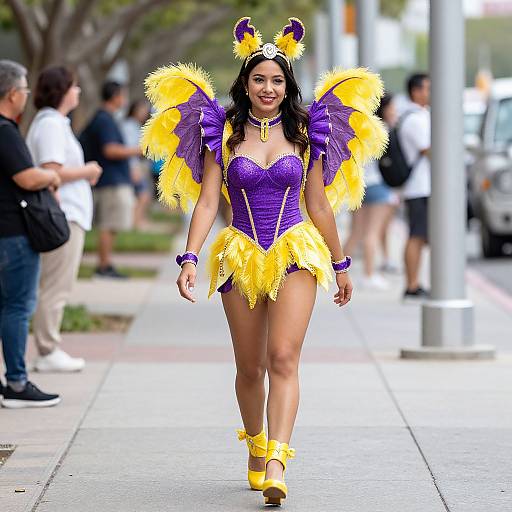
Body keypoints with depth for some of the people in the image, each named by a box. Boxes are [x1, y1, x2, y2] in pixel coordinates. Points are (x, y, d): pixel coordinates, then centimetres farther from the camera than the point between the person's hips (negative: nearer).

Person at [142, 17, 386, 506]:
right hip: (240, 257, 1)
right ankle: (256, 449, 33)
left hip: (295, 254, -1)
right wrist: (190, 257, -13)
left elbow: (318, 204, 12)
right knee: (249, 367, 9)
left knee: (284, 358, -16)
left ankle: (276, 465, -25)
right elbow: (206, 200, -1)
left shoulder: (303, 132, 5)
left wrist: (340, 264, 16)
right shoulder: (225, 132, 3)